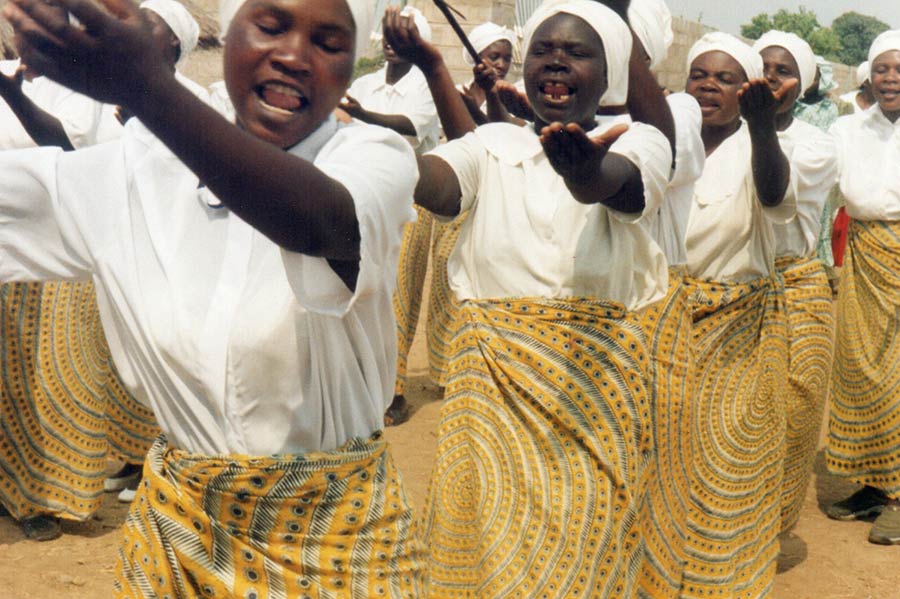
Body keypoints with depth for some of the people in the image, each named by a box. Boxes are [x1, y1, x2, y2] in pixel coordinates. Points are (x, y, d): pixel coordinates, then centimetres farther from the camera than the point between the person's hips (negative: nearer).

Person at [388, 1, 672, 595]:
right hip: (492, 374, 2)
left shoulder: (638, 142, 0)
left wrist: (582, 167, -47)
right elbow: (437, 188, -13)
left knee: (586, 534, 3)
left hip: (599, 371, -1)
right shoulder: (493, 143, 7)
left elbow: (612, 184, -23)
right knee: (489, 531, 5)